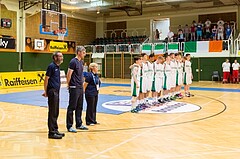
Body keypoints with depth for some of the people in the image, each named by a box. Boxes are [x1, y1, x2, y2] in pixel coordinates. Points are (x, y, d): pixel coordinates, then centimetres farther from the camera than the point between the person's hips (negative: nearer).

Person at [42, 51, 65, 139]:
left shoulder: (57, 67, 15)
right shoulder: (51, 66, -11)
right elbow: (46, 79, -12)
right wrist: (45, 91, -11)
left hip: (56, 91, 9)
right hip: (52, 91, -9)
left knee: (56, 112, 14)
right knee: (52, 112, -4)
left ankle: (55, 130, 24)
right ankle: (51, 132, 1)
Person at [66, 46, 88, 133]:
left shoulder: (81, 62, 12)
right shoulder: (73, 61, -14)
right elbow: (68, 74, -14)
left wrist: (82, 83, 14)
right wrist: (68, 85, -6)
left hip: (80, 87, 8)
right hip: (74, 88, -8)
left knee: (79, 107, 14)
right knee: (72, 107, -1)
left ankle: (79, 124, 25)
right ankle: (69, 126, 7)